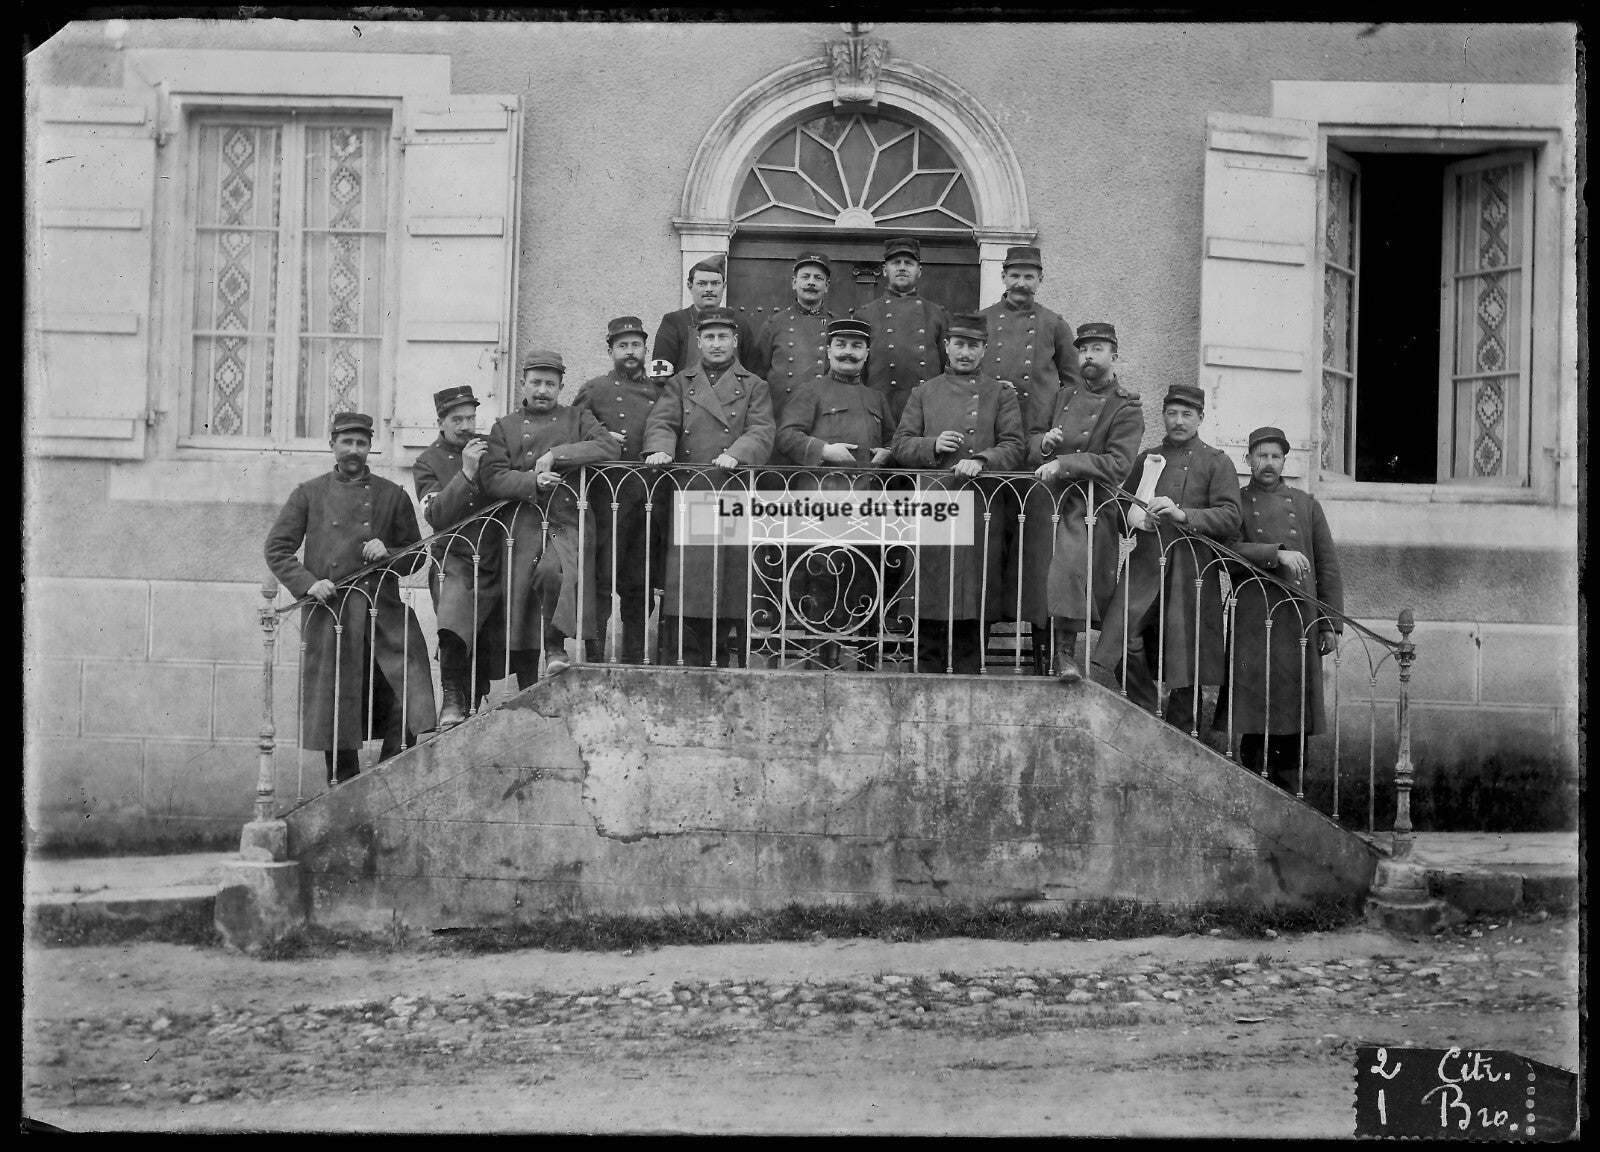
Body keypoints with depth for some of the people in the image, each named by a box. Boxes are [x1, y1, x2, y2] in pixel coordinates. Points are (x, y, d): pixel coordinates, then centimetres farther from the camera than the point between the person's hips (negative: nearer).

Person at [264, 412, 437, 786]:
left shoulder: (393, 495, 12)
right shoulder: (309, 494, 10)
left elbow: (416, 557, 16)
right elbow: (276, 548, 7)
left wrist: (388, 554, -5)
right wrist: (307, 583, -8)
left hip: (384, 614, 1)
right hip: (328, 615, 0)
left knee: (407, 709, -12)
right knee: (335, 712, 3)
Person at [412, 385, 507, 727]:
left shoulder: (494, 446, 8)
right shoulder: (428, 462, 2)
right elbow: (436, 516, -11)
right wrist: (466, 473, -19)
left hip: (497, 559, 3)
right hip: (456, 560, -3)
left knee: (492, 645, 5)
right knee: (454, 631, -29)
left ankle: (473, 709, 22)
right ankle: (452, 698, -17)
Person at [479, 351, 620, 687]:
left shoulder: (577, 419, 15)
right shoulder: (504, 427, 16)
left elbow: (610, 447, -5)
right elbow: (493, 479, 4)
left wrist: (556, 455, -11)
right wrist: (533, 481, -14)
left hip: (568, 524, -1)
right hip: (523, 529, 2)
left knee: (552, 572, -33)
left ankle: (555, 646, -15)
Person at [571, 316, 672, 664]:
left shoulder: (661, 389, 17)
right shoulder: (593, 390, 10)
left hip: (653, 493, 3)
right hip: (609, 492, -3)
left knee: (641, 582, 6)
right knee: (602, 577, -8)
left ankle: (634, 658, 13)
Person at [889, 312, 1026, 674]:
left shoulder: (1001, 395, 10)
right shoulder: (924, 393, 14)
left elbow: (1015, 447, 1)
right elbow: (900, 446, 9)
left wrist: (981, 460, -17)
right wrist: (932, 445, -10)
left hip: (979, 511, -1)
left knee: (972, 608, 1)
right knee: (928, 608, 1)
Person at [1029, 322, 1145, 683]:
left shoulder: (1126, 407, 1)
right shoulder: (1064, 394, 19)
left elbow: (1118, 464, -11)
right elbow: (1029, 444, 21)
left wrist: (1063, 464, -17)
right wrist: (1043, 443, -4)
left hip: (1090, 504, -6)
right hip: (1046, 497, 6)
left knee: (1071, 563, -27)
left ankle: (1066, 650, -25)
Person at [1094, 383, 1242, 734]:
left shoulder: (1216, 463, 6)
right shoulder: (1147, 459, 18)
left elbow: (1230, 519, -4)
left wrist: (1183, 515, -17)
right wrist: (1133, 516, 4)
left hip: (1192, 571, -3)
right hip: (1145, 565, 3)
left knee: (1185, 659, -1)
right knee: (1125, 641, -15)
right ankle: (1149, 715, 3)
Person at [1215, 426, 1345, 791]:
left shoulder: (1306, 504, 15)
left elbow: (1328, 566, 12)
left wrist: (1331, 624, 5)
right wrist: (1277, 554, -19)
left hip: (1300, 622, 2)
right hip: (1252, 622, -2)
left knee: (1294, 710, 2)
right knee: (1252, 710, -6)